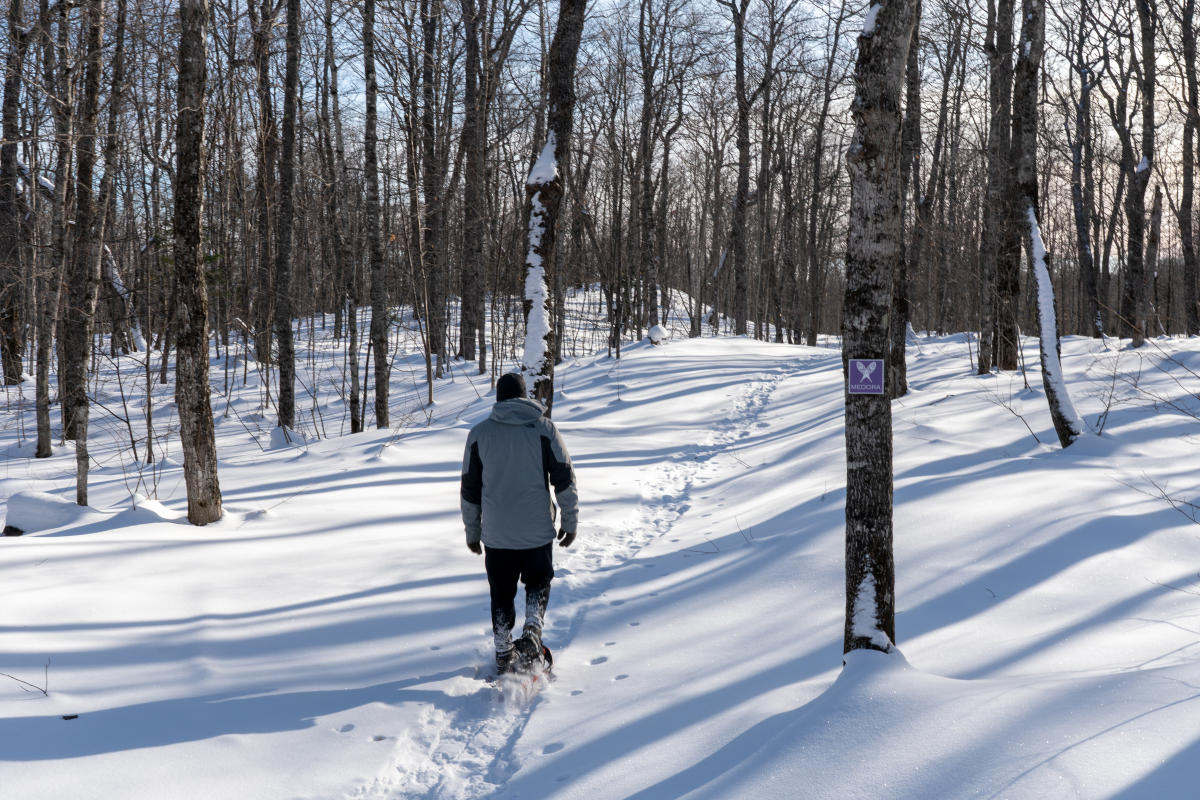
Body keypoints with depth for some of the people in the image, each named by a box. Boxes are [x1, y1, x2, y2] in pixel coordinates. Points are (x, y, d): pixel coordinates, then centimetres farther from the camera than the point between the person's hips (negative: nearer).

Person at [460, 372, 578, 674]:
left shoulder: (479, 433, 1)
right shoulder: (544, 428, -3)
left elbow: (469, 490, 6)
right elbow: (564, 479, -3)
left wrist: (472, 532, 16)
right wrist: (570, 521, 6)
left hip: (496, 534, 1)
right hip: (538, 531, -1)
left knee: (502, 594, 15)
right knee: (538, 583, 19)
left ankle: (504, 655, 19)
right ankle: (532, 630, -2)